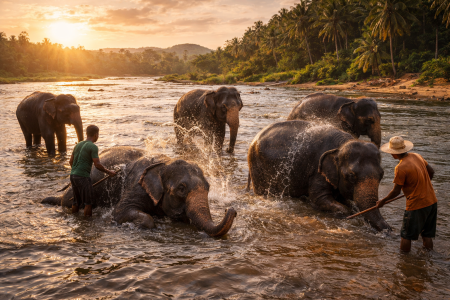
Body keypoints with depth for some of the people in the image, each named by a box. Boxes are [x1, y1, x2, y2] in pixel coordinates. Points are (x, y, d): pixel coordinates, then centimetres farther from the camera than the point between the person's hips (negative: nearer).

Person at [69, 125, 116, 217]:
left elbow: (71, 162, 20)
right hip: (83, 177, -8)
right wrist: (108, 172, 0)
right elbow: (97, 165, -14)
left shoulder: (78, 145, 14)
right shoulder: (93, 147, -10)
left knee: (76, 201, 17)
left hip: (73, 176, 8)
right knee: (88, 202, 0)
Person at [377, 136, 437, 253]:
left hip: (416, 205, -8)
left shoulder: (401, 168, -21)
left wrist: (383, 201, 0)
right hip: (432, 201, 8)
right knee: (427, 234, 20)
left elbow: (396, 191, -15)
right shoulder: (417, 156, 2)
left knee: (406, 236, 6)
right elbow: (431, 171, 16)